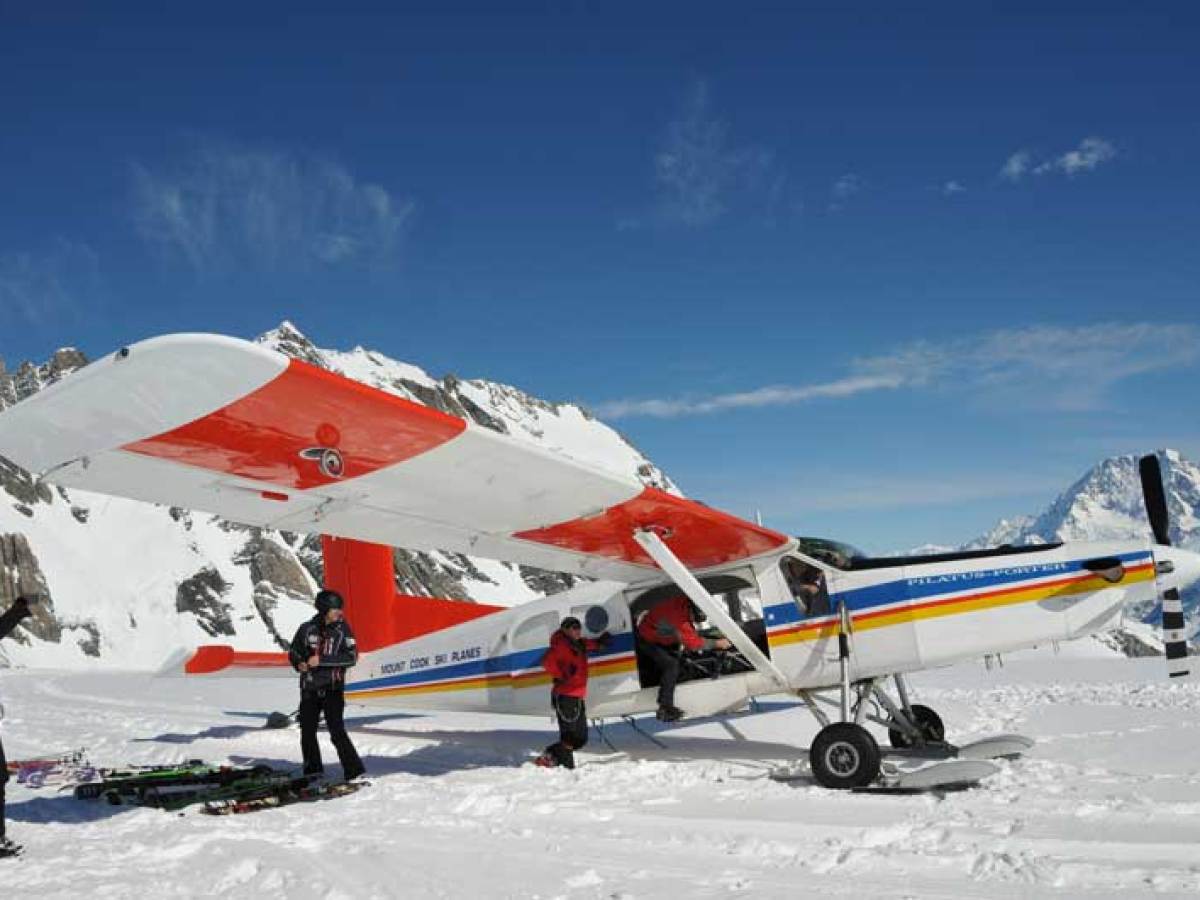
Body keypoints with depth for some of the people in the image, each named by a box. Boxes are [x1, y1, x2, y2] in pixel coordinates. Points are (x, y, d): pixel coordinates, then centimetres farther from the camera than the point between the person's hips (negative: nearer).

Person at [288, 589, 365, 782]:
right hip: (310, 688, 3)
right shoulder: (307, 629, 1)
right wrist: (299, 663, -10)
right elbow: (294, 652, 13)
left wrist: (321, 660, -19)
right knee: (307, 731, 10)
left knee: (337, 731, -13)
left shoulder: (342, 629, -3)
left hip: (332, 688, -3)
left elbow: (351, 657, -12)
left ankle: (354, 770, -9)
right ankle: (313, 771, 27)